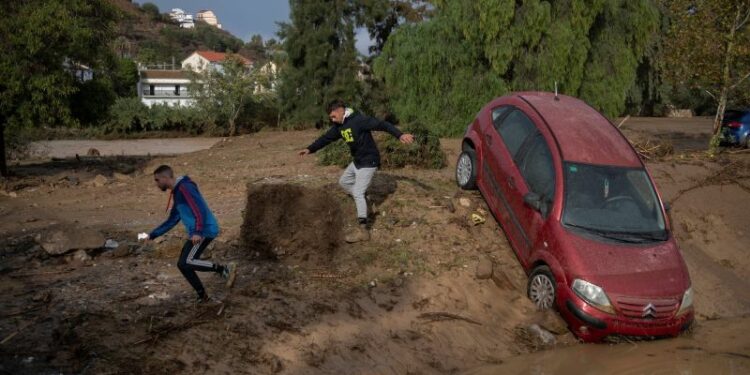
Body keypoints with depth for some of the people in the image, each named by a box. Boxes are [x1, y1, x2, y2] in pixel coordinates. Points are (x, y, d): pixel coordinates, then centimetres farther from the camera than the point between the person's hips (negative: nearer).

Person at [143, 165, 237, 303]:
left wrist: (198, 232, -32)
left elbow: (200, 209, -22)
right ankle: (202, 296, 17)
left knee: (186, 263, -16)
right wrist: (153, 235, 25)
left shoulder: (184, 187, -11)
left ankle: (225, 269, -14)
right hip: (198, 233, 10)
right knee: (183, 264, 10)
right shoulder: (176, 193, 20)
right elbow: (172, 220, 27)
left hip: (205, 230, -10)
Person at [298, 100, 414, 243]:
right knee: (344, 181, 22)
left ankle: (362, 230, -12)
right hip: (357, 161, 9)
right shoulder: (339, 126, 5)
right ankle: (363, 203, 34)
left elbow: (382, 125, -30)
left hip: (368, 162, -9)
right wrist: (310, 149, 13)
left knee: (358, 193, -14)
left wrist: (400, 135, -42)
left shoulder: (359, 120, -22)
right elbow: (326, 138, 16)